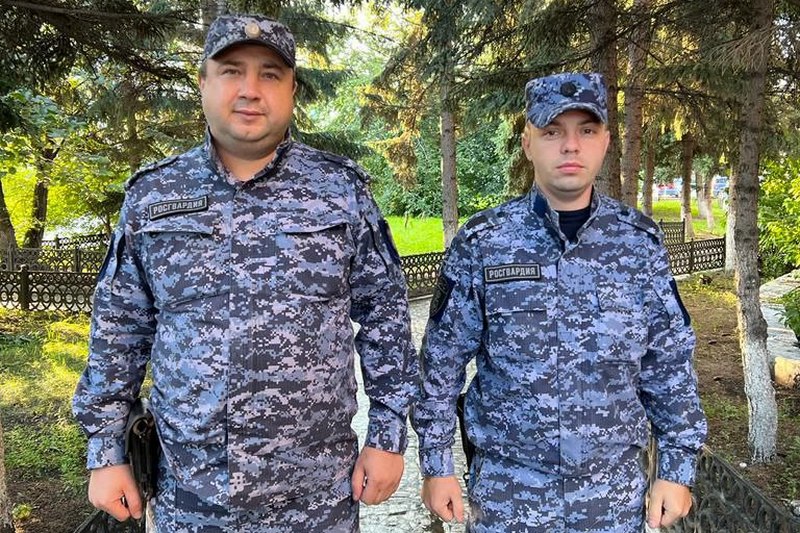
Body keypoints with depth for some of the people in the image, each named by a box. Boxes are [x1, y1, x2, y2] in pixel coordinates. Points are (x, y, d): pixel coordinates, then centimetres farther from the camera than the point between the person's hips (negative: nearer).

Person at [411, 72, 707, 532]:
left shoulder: (642, 241, -3)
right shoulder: (482, 242, -9)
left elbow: (670, 363, 3)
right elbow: (444, 359, -3)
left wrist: (678, 468, 3)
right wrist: (437, 465, -3)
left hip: (616, 486, 2)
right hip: (508, 486, -1)